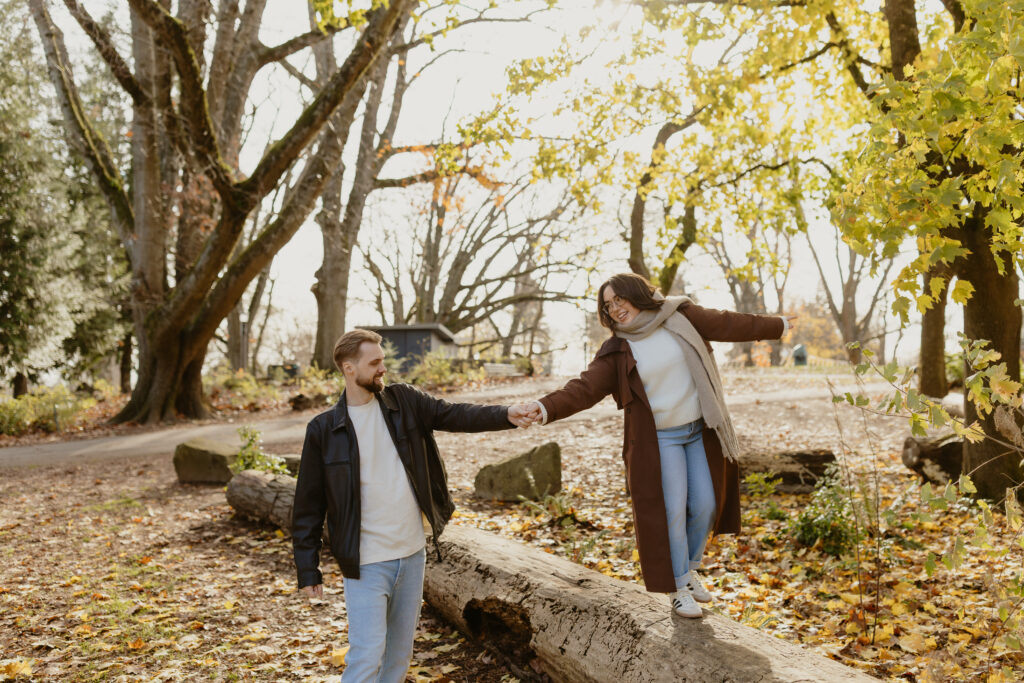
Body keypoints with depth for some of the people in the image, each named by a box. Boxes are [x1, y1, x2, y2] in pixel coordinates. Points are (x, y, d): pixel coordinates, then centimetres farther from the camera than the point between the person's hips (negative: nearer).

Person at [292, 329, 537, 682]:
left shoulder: (404, 402, 1)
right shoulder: (324, 429, -7)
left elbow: (455, 415, -8)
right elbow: (308, 505, -3)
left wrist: (505, 415, -25)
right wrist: (308, 569, -3)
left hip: (412, 555, 4)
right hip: (365, 564, -4)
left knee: (399, 653, 17)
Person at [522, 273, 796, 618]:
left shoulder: (682, 317, -2)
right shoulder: (616, 352, -7)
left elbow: (729, 324, 10)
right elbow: (584, 388, -17)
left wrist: (776, 326, 22)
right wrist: (547, 408, -35)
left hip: (701, 430, 3)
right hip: (660, 439, -2)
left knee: (705, 504, 7)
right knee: (671, 512, -3)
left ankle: (689, 569, 32)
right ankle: (679, 589, 14)